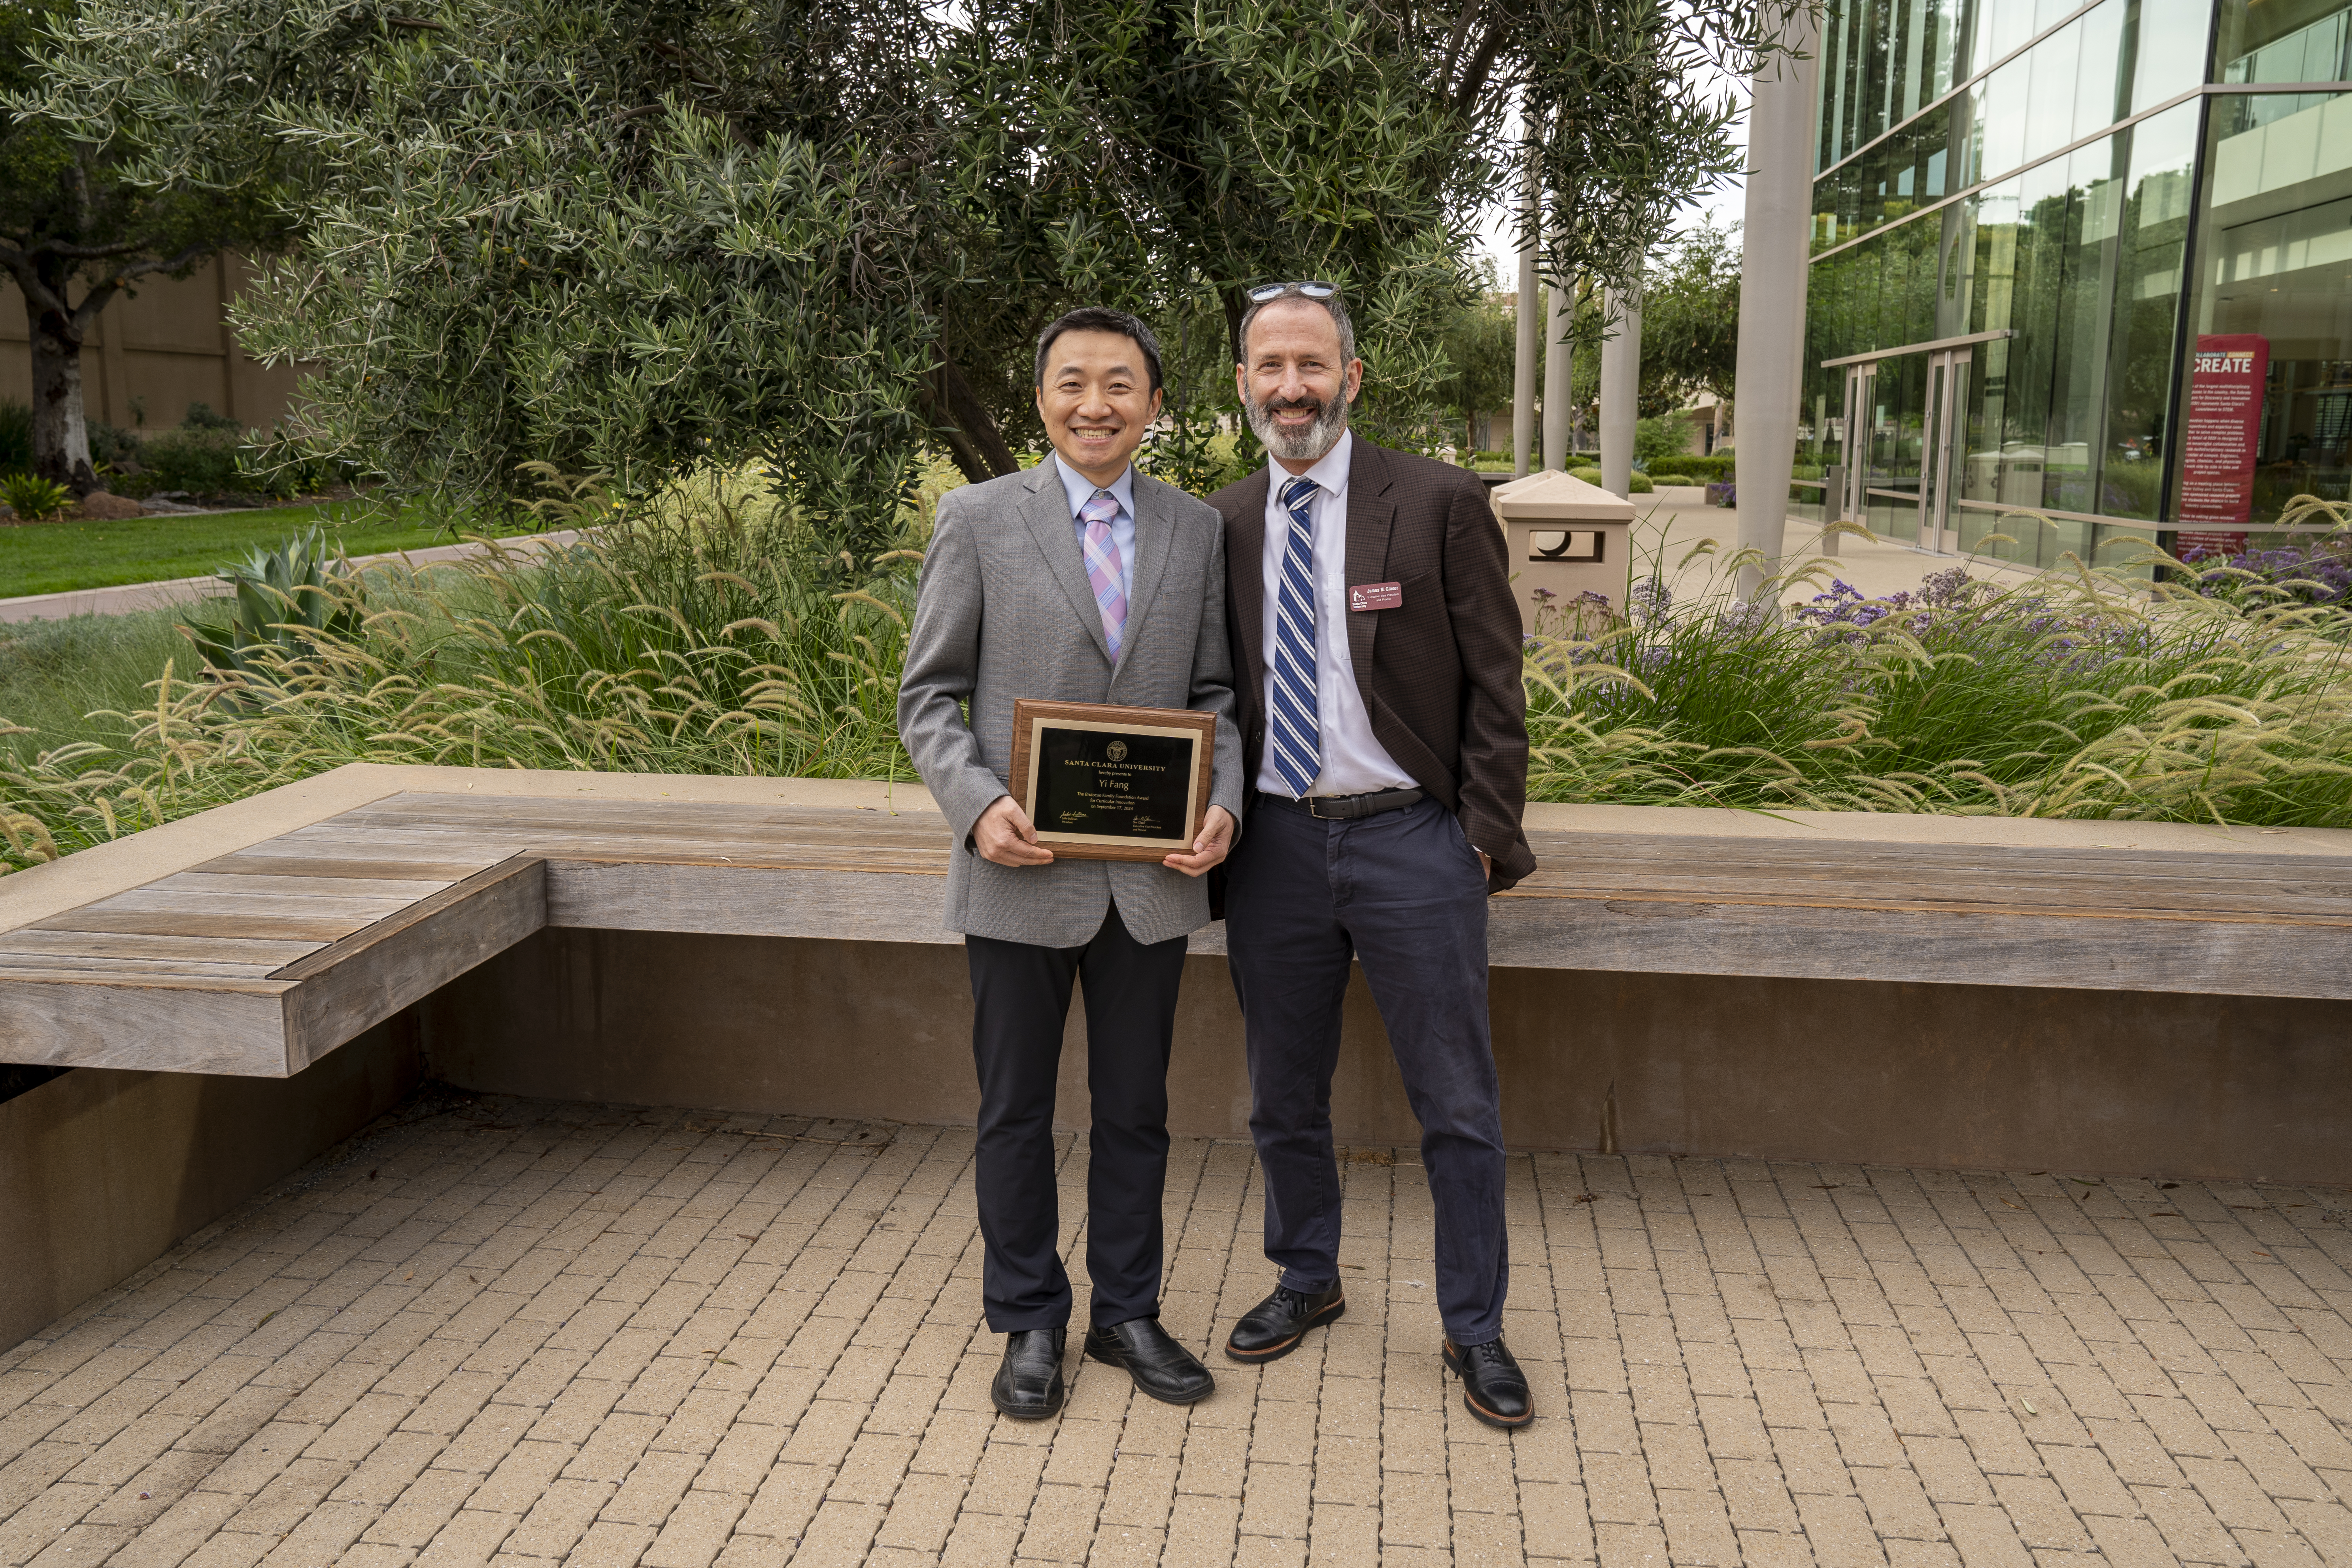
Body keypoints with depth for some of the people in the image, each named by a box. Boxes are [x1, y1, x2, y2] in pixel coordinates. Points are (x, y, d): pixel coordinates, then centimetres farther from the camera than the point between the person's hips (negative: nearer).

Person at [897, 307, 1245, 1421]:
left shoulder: (1198, 532, 6)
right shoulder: (979, 520, -2)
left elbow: (1213, 692, 10)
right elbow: (927, 695, -1)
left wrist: (1223, 804, -8)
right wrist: (977, 805, -18)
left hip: (1153, 875, 2)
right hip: (1022, 874, -2)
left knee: (1135, 1109, 14)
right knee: (1015, 1112, 11)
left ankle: (1126, 1314, 33)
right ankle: (1029, 1323, 30)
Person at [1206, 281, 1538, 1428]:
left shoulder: (1440, 503, -5)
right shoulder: (1224, 524, 5)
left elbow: (1494, 685, -4)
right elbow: (1215, 689, 12)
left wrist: (1488, 837, -8)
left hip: (1412, 839, -3)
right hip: (1275, 842, 4)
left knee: (1457, 1107, 6)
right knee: (1284, 1099, 16)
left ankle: (1474, 1329, 24)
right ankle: (1306, 1281, 39)